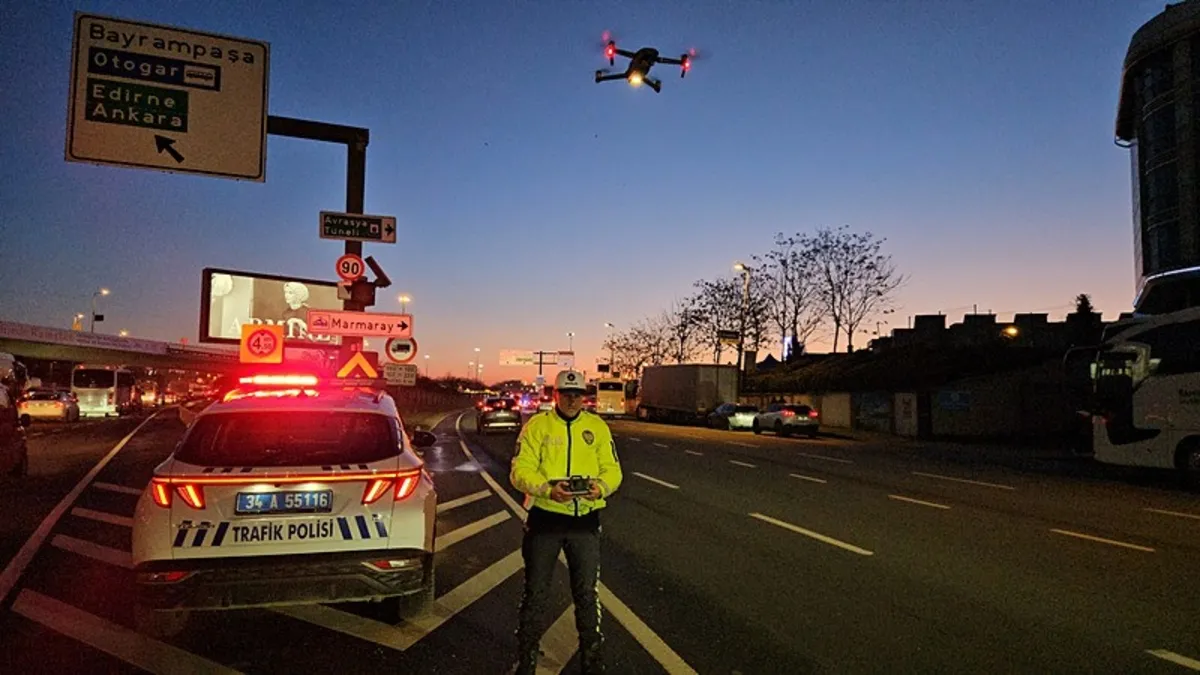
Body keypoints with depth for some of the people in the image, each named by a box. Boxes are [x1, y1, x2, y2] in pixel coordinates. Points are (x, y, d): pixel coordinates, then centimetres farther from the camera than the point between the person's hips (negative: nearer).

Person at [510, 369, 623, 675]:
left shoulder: (597, 427, 4)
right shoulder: (537, 425, -3)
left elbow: (612, 469, 3)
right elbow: (520, 470, -9)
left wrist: (602, 487, -19)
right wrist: (548, 489, -26)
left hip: (585, 520, 2)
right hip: (544, 518, -1)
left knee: (587, 592, 12)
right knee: (536, 591, 10)